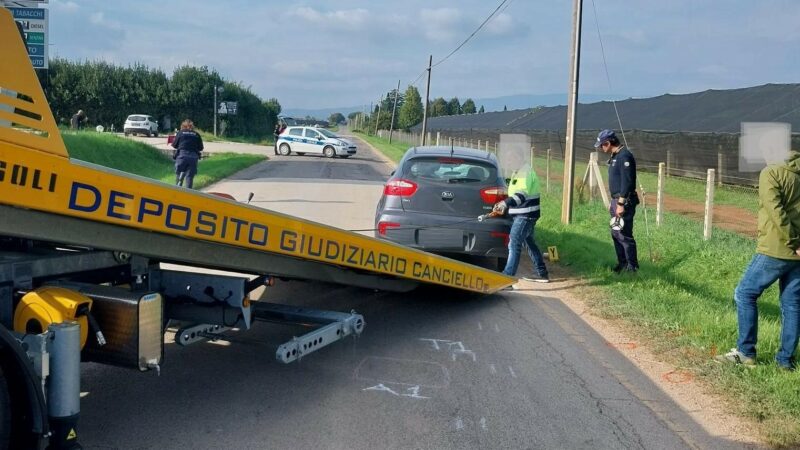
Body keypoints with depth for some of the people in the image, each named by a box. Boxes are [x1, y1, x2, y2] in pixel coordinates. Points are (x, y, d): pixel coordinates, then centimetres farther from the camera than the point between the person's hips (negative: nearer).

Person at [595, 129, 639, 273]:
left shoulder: (624, 156, -17)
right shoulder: (615, 156, 15)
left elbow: (627, 182, -22)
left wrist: (621, 203, -23)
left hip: (624, 202, -10)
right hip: (617, 200, 10)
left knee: (624, 235, -7)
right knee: (616, 234, 15)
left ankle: (632, 266, -1)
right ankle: (622, 263, 23)